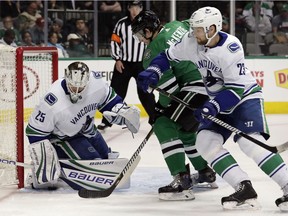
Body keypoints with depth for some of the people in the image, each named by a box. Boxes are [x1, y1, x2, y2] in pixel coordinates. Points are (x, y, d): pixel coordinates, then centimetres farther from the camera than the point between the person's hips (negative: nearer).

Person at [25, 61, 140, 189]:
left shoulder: (96, 82, -24)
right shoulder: (53, 103, -39)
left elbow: (108, 99, 0)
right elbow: (35, 131, -27)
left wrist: (123, 112, -10)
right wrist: (42, 158, -28)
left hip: (86, 130, 7)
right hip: (62, 137, -7)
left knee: (108, 158, 17)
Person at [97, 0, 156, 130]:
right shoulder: (121, 23, -2)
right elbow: (115, 41, 2)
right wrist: (117, 59, -5)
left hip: (142, 64, -1)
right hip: (123, 63, 1)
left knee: (146, 93, -1)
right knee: (116, 91, 3)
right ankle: (107, 120, 8)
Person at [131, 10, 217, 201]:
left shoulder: (153, 51, -9)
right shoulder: (177, 26, 13)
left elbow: (169, 87, -11)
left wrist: (161, 107, 7)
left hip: (196, 88, -10)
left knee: (164, 126, -9)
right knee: (185, 131, 27)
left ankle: (182, 181, -18)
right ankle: (205, 172, 42)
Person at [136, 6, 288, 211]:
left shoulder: (231, 48, -27)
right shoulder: (191, 42, -9)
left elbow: (236, 88, -27)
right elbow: (168, 56, 6)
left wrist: (213, 106, -37)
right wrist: (152, 72, -12)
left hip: (246, 97, -7)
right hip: (219, 103, 7)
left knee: (250, 143, -27)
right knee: (205, 142, -12)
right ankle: (245, 189, -15)